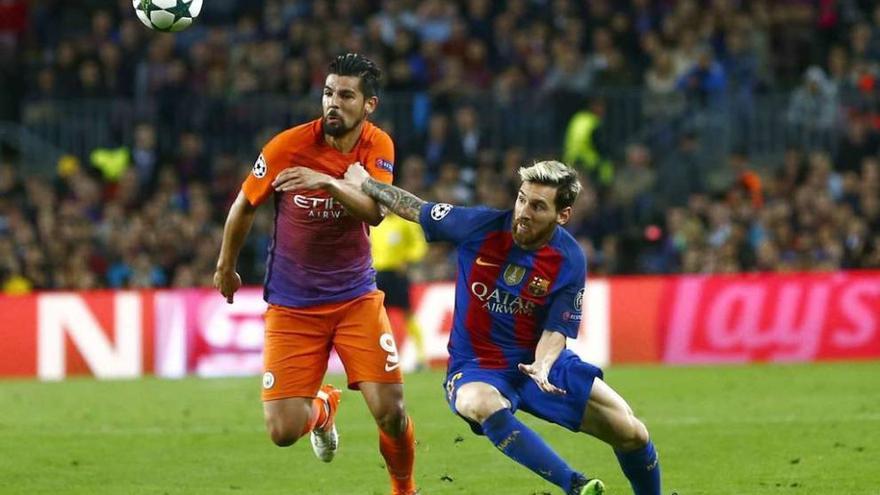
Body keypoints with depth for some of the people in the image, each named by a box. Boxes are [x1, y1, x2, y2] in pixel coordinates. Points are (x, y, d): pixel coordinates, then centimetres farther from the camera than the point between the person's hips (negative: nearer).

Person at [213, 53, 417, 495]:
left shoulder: (377, 146, -6)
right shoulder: (288, 146, -13)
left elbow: (375, 211, -23)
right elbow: (244, 206, 4)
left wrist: (327, 182, -40)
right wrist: (226, 268, 15)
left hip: (356, 296, 1)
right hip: (292, 305, -1)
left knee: (390, 411, -15)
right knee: (283, 431, -9)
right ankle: (322, 408, 30)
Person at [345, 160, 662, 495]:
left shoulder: (569, 260, -12)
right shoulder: (480, 226, -13)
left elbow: (556, 330, -10)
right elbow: (416, 209, 2)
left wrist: (543, 366, -31)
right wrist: (365, 184, 10)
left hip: (536, 359, 1)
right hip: (476, 367, -1)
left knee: (630, 433, -10)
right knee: (480, 404, -40)